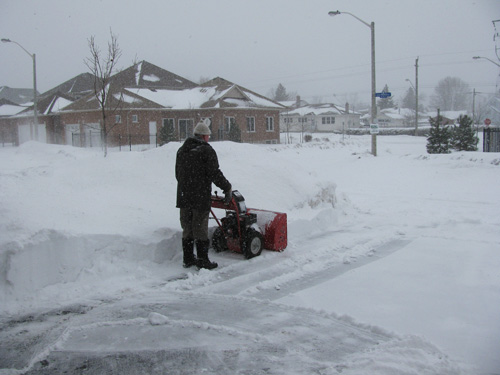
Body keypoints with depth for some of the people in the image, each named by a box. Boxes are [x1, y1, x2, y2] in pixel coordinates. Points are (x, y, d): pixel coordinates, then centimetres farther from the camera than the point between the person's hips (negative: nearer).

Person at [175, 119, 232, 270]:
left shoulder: (182, 150, 14)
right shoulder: (206, 150, -10)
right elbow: (214, 173, -14)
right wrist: (227, 188, -4)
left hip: (183, 196, 7)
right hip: (200, 197, -7)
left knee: (187, 228, 13)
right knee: (200, 229, -1)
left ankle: (188, 259, 19)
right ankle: (202, 260, 3)